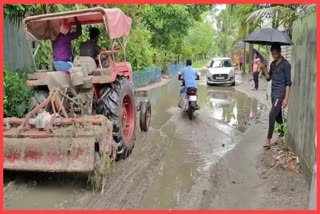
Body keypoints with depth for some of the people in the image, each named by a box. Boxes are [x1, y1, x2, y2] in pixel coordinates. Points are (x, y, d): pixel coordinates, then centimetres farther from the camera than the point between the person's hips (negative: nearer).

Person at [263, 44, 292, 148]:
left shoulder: (286, 64, -11)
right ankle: (282, 136, 31)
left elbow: (288, 83, -12)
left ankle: (268, 140, -11)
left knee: (272, 115, -14)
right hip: (273, 94, 8)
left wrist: (286, 98, -17)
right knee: (278, 116, 16)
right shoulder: (273, 64, 11)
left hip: (280, 95, -8)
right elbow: (268, 78, 13)